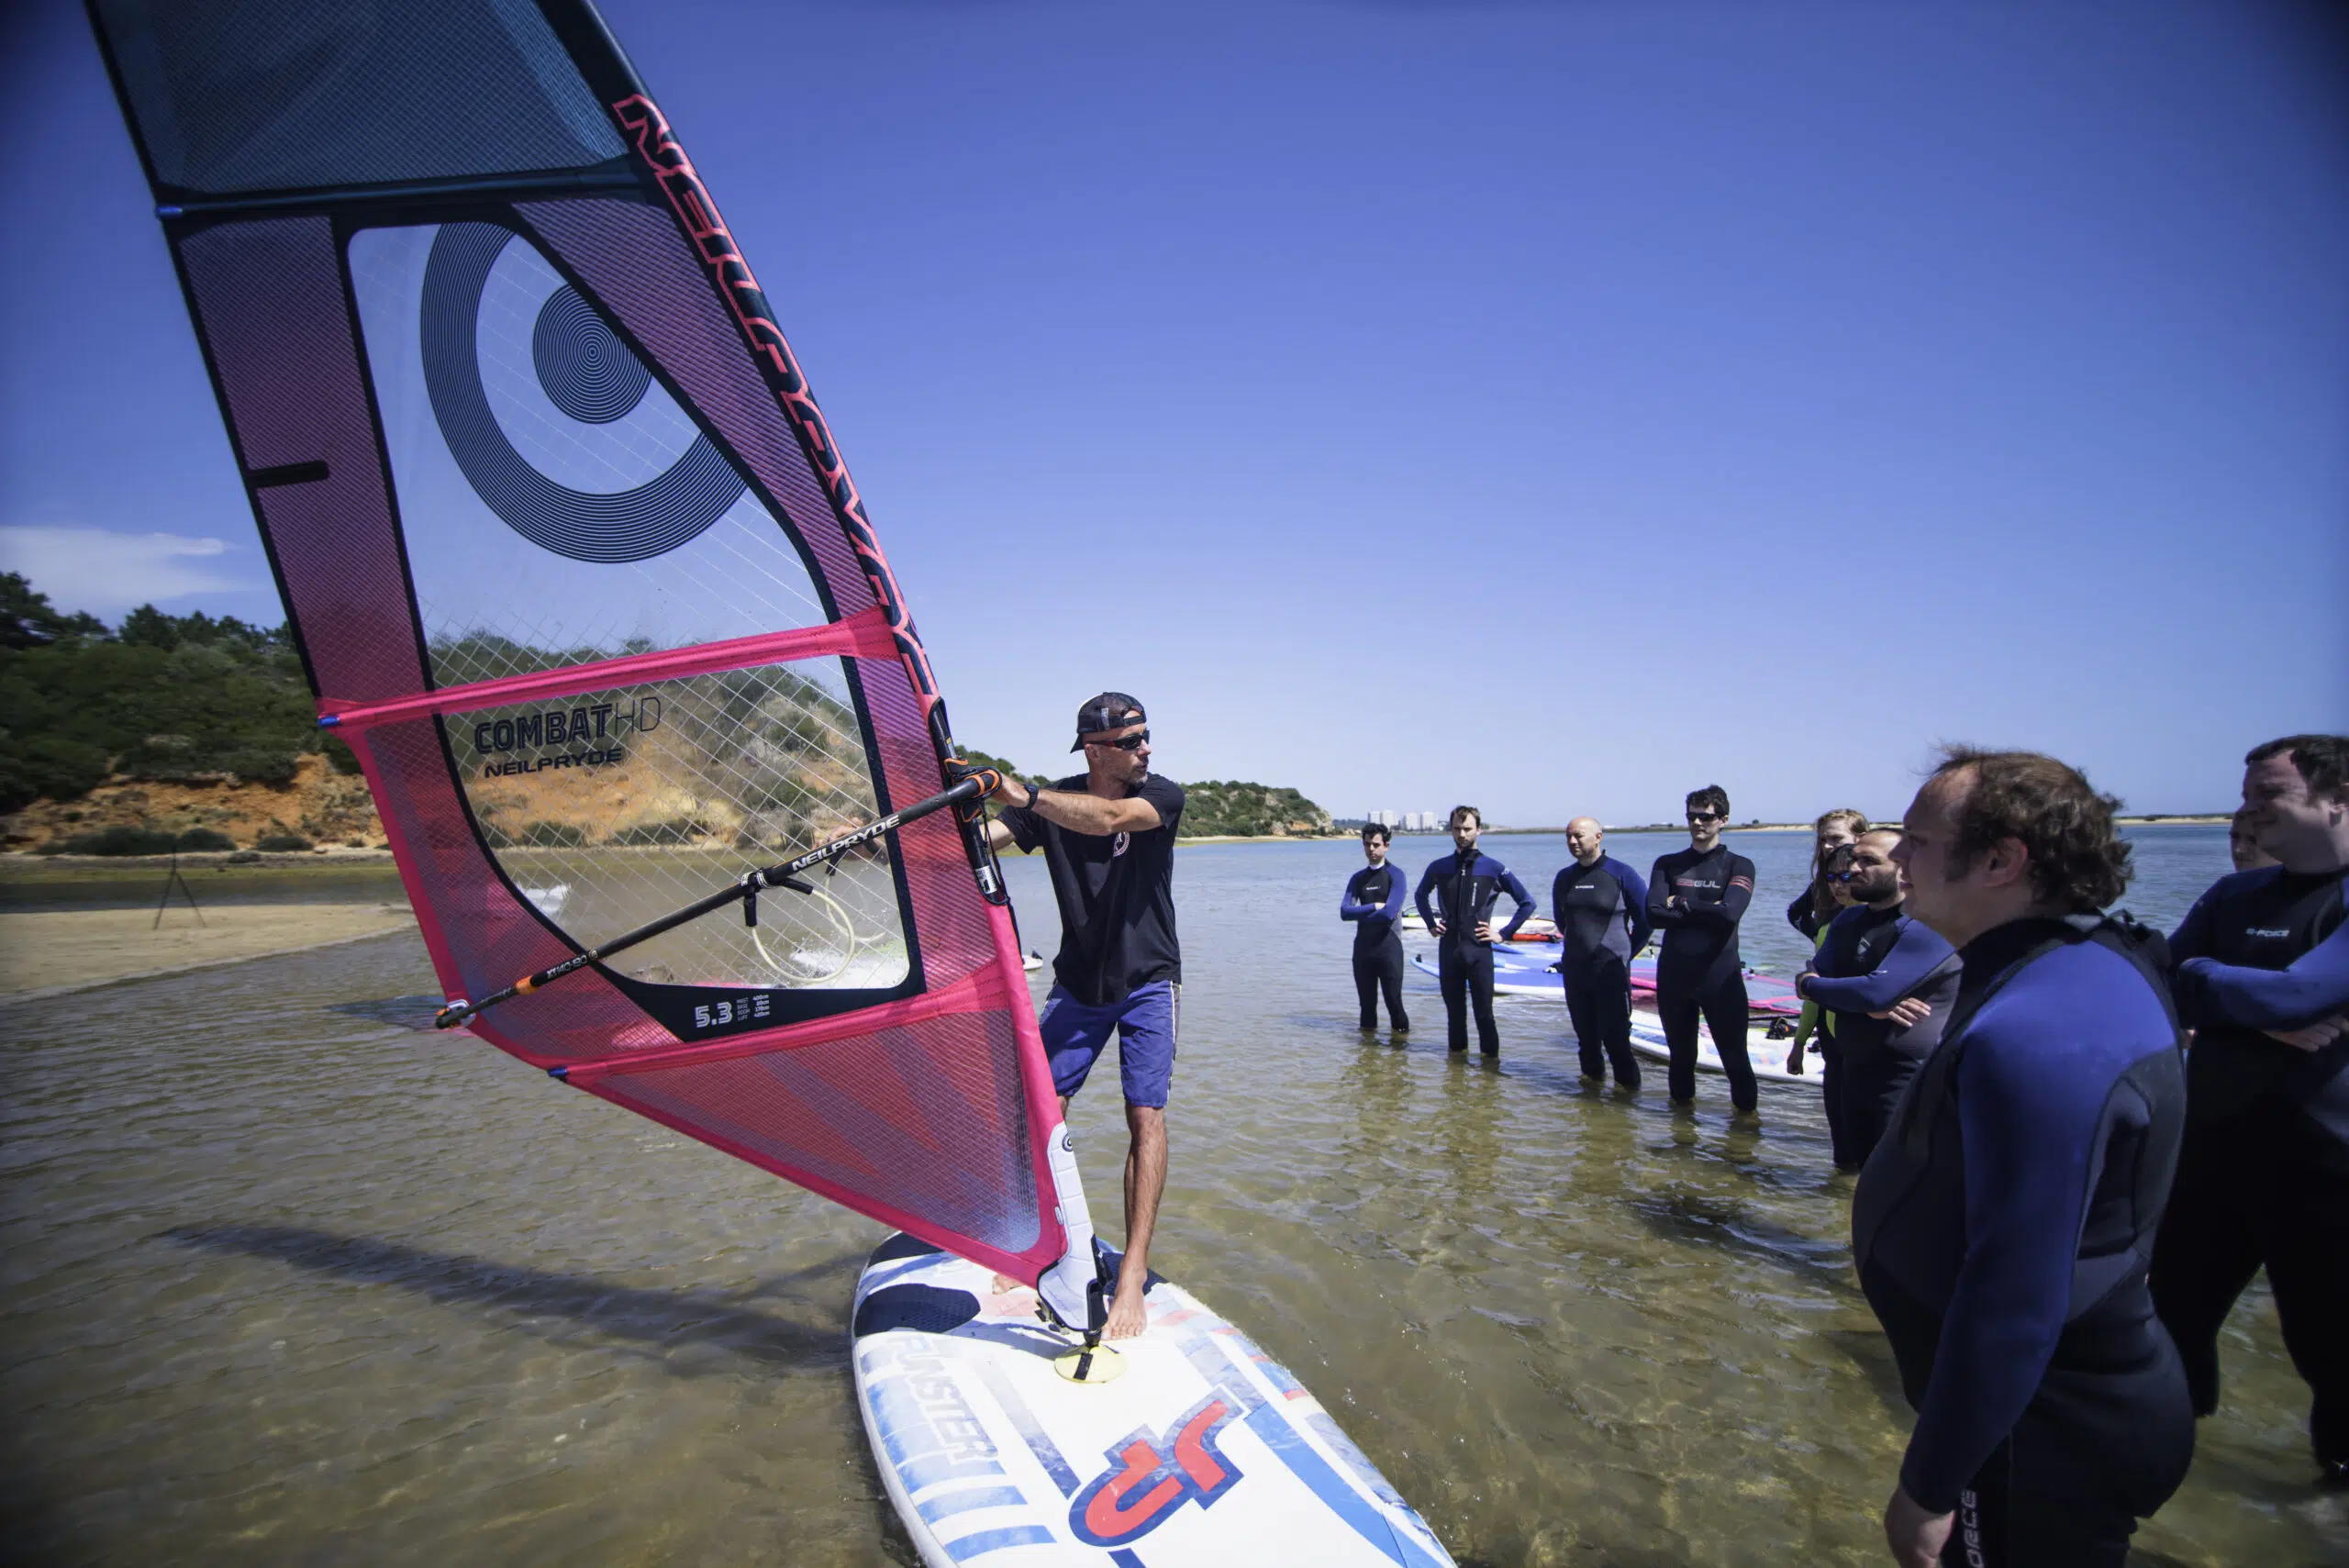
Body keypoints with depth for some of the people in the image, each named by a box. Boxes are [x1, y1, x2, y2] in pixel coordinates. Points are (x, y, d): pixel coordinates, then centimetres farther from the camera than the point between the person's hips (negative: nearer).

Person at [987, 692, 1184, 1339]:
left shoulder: (1162, 797, -13)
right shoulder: (1050, 801, -5)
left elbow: (1106, 818, -34)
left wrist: (1024, 795, -43)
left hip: (1148, 981, -2)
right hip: (1077, 982, 3)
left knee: (1145, 1114, -10)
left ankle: (1133, 1275, -3)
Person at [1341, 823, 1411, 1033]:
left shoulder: (1394, 875, -3)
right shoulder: (1358, 878, 12)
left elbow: (1389, 912, -16)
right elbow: (1344, 912, 0)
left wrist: (1361, 914, -3)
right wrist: (1374, 907, -10)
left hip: (1388, 947, -5)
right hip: (1363, 947, 5)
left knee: (1394, 1001, -3)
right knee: (1367, 1003, 12)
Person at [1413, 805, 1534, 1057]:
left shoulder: (1493, 869, -4)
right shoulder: (1439, 868, 6)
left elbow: (1527, 902, 2)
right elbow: (1421, 895, 26)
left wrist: (1504, 933, 0)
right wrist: (1431, 925, 15)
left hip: (1479, 950, -3)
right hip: (1448, 949, 3)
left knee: (1484, 1012, 0)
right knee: (1454, 1010, 12)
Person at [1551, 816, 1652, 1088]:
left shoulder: (1621, 874, -8)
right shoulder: (1564, 877, 7)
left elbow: (1645, 920, -1)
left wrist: (1626, 953, 3)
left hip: (1611, 970, -5)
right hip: (1573, 969, 5)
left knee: (1614, 1033, -4)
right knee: (1585, 1032, 13)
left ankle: (1627, 1083, 12)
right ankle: (1592, 1073, 29)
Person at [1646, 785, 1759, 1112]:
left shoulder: (1739, 866, 1)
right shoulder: (1667, 864, 9)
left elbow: (1729, 913, -17)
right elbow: (1653, 914, -6)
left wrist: (1680, 905, -7)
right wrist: (1704, 911, -11)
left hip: (1720, 974, -3)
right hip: (1673, 973, 3)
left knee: (1734, 1055, 2)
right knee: (1681, 1054, 15)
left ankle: (1746, 1110, 18)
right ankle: (1682, 1104, 31)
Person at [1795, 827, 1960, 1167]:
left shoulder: (1927, 925, -17)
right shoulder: (1849, 920, 11)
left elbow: (1877, 992, -26)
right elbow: (1816, 979, 3)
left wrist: (1809, 985, -9)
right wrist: (1867, 1005, -17)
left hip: (1910, 1079, -8)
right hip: (1854, 1071, 8)